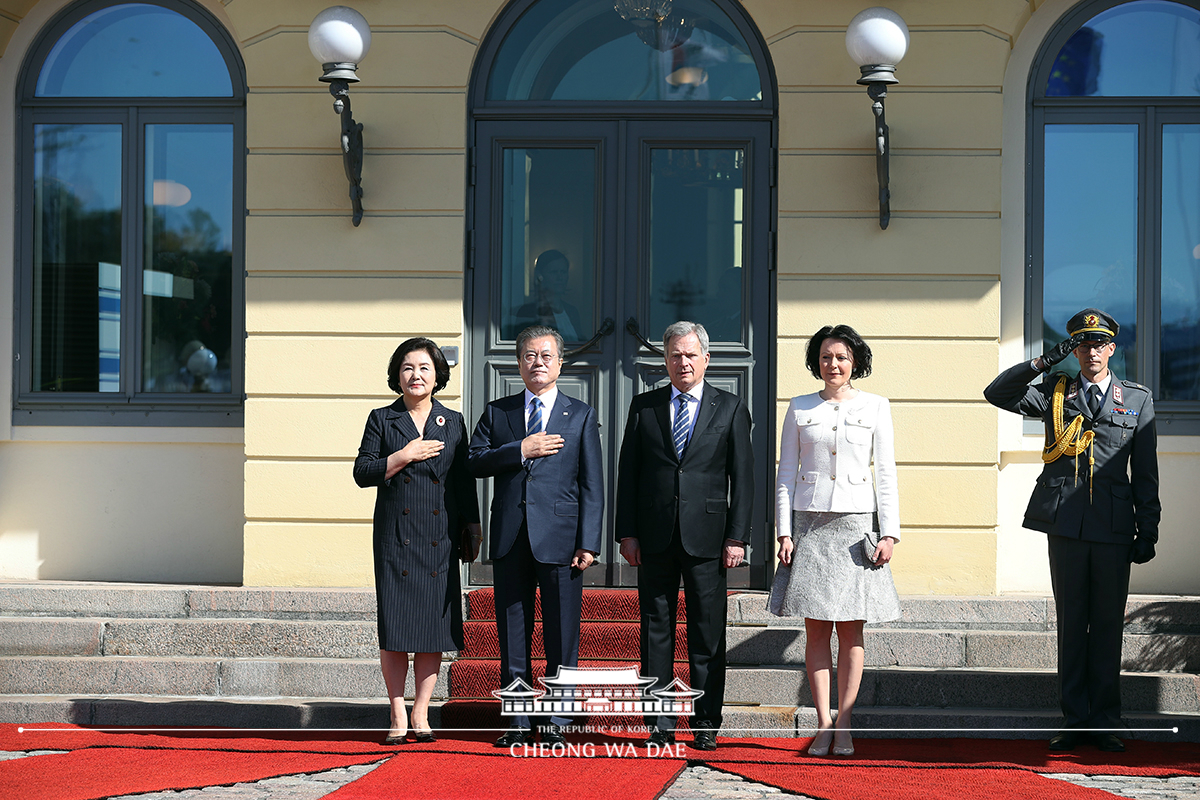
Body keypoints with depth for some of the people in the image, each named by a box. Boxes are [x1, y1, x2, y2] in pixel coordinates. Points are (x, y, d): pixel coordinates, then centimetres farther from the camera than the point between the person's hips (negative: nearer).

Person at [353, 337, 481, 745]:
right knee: (394, 626, -3)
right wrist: (405, 456, -10)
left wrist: (473, 527, 9)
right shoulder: (382, 420, 6)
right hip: (396, 535, -2)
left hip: (440, 538, 2)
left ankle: (421, 713, 10)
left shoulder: (453, 422, 11)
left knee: (435, 624, 1)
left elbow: (465, 480, 13)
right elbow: (362, 473, 0)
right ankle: (398, 715, 6)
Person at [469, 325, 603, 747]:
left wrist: (588, 542, -6)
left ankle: (556, 723, 9)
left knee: (562, 637, 0)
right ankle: (519, 722, 14)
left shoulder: (581, 415, 7)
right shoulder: (497, 412, 13)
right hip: (510, 538, 2)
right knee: (513, 635, 6)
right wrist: (521, 450, -11)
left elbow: (591, 484, 2)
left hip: (560, 537, -2)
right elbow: (474, 462, 2)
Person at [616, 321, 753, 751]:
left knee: (708, 635, 1)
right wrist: (627, 533, 0)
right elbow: (627, 473, 8)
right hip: (655, 536, 1)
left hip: (706, 537, -1)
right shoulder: (644, 406, 9)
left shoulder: (730, 408, 6)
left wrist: (737, 537, -5)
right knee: (655, 631, 3)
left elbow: (742, 477, 3)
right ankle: (660, 726, 9)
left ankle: (706, 725, 8)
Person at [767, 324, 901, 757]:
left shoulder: (875, 407, 6)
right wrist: (784, 532, -1)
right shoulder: (799, 409, 8)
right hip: (809, 524, 1)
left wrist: (889, 533, -4)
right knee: (816, 628, 0)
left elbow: (886, 473, 4)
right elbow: (786, 474, 8)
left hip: (856, 524, -1)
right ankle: (824, 724, 5)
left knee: (851, 630, 0)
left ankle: (843, 725, 4)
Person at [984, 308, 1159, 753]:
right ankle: (1074, 721, 10)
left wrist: (1148, 532, 5)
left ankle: (1105, 723, 11)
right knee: (1071, 623, 4)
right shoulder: (1055, 394, 10)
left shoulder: (1138, 399, 10)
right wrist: (1044, 362, -7)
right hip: (1065, 523, 0)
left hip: (1114, 526, 0)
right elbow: (996, 394, 0)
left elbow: (1145, 473, 10)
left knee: (1108, 625, 3)